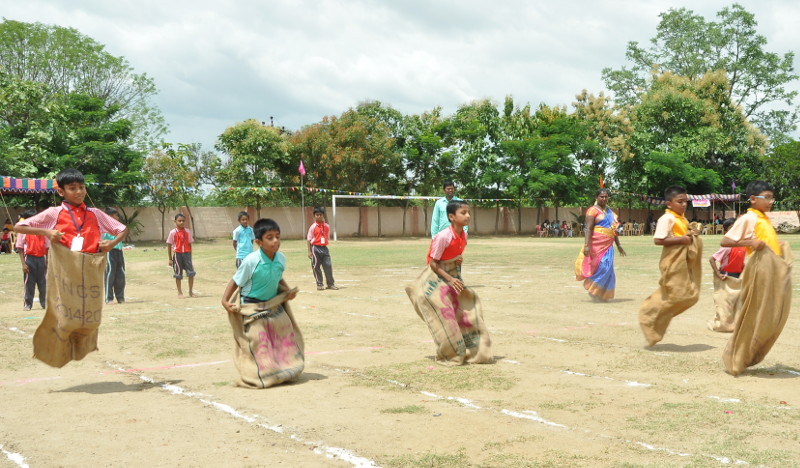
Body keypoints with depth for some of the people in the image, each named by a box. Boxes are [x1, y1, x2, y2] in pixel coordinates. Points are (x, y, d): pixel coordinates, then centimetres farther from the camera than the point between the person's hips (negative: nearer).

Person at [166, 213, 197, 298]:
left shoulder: (187, 232, 3)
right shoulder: (173, 233, -5)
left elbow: (189, 244, 8)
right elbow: (169, 246, -1)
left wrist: (190, 257, 7)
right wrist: (170, 259, -2)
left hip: (186, 253, 2)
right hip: (177, 254, -2)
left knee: (191, 273, -2)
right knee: (178, 274, 6)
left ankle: (191, 292, 11)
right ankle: (180, 292, 17)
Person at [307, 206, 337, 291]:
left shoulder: (327, 226, 6)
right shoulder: (313, 227, -5)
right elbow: (309, 239, -5)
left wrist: (326, 248, 13)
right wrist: (309, 251, -9)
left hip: (324, 248, 3)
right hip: (315, 248, -3)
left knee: (328, 265, 3)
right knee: (316, 267, 2)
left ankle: (331, 283, 12)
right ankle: (319, 284, 13)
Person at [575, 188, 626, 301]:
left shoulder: (609, 212, 19)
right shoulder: (593, 211, -4)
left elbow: (614, 229, 24)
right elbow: (588, 229, -13)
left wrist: (618, 245, 24)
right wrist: (586, 245, -22)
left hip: (608, 246, 7)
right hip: (597, 245, -7)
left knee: (607, 269, 3)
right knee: (601, 268, -10)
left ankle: (602, 294, 13)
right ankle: (592, 289, 8)